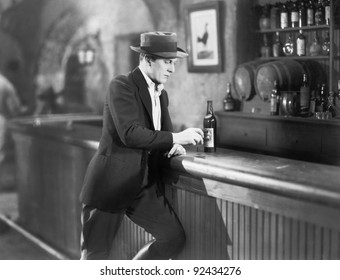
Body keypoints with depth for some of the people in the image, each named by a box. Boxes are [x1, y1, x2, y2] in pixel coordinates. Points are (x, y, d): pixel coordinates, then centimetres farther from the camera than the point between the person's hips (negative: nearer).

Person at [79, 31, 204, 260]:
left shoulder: (161, 94, 12)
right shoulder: (122, 86, -12)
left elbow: (163, 132, 21)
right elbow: (130, 134, -24)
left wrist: (174, 147, -2)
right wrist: (175, 138, -22)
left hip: (145, 186, 7)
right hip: (112, 184, -7)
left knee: (174, 238, -2)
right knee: (95, 256, 2)